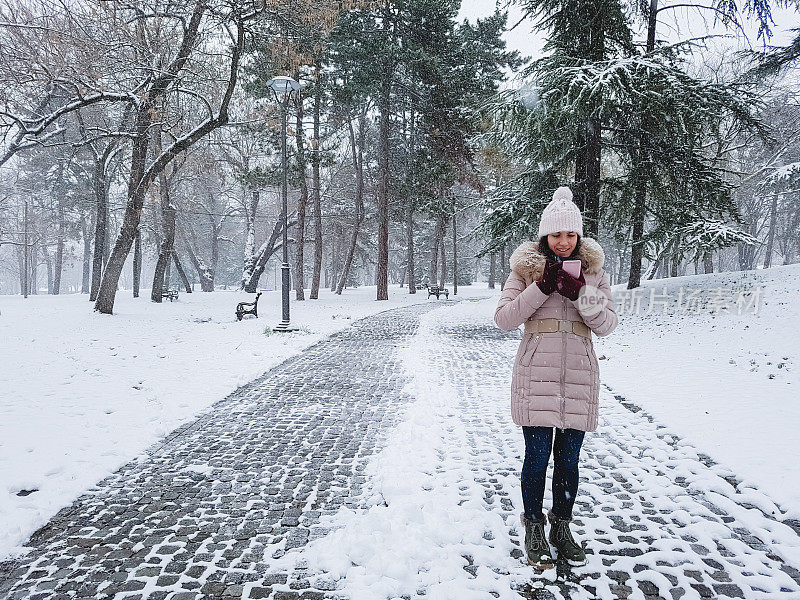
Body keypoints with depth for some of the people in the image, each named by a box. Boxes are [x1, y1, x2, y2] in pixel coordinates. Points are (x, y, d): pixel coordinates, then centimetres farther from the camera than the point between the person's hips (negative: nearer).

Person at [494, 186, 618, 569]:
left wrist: (580, 293, -15)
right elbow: (503, 319, -6)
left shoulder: (593, 271, 8)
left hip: (578, 378, 2)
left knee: (568, 459, 11)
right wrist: (541, 287, -15)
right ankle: (533, 530, 22)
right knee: (537, 457, 2)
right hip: (536, 376, -2)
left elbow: (607, 324, 1)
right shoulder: (526, 268, 1)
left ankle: (561, 527, 30)